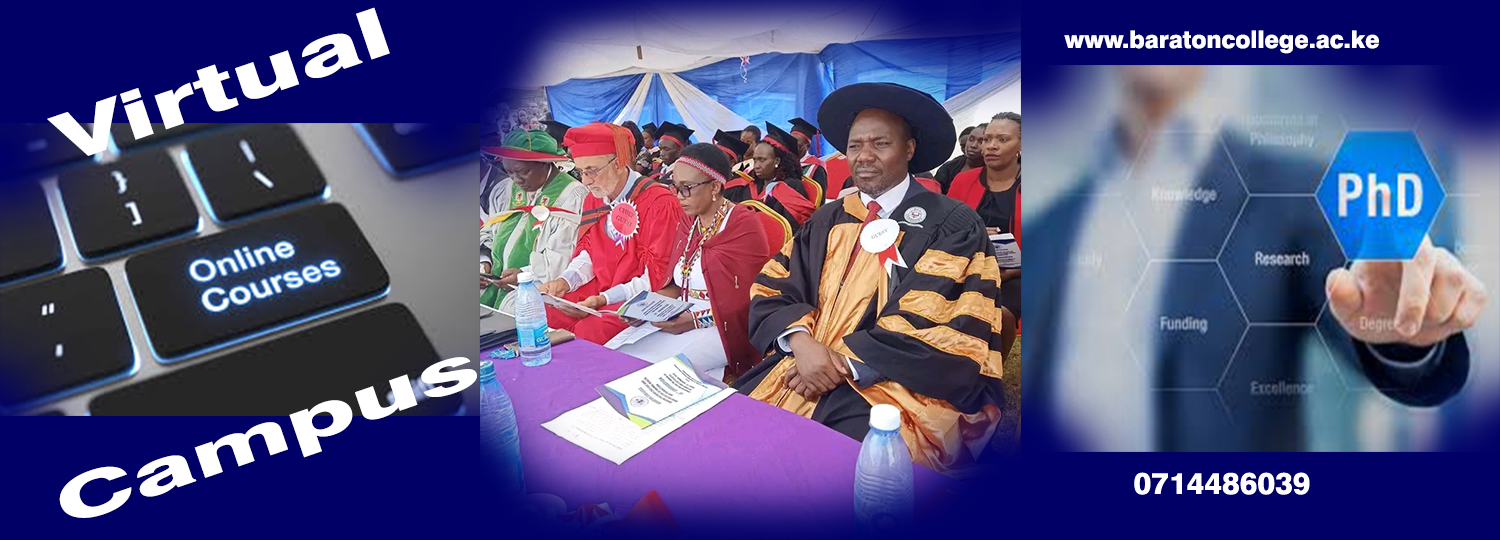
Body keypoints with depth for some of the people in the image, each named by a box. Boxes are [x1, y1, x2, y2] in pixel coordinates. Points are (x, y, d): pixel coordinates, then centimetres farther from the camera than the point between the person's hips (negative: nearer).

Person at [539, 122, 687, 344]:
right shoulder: (593, 200, 9)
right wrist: (565, 281, -2)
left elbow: (657, 276, -16)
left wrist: (604, 299, -21)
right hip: (598, 291, 7)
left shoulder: (659, 203, -16)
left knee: (589, 331, -31)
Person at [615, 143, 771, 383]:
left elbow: (745, 302, -14)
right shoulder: (687, 222, 11)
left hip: (725, 329, -7)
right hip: (683, 321, 7)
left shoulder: (744, 227, -11)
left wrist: (694, 320, -20)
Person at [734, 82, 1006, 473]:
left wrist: (847, 364, -15)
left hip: (902, 387, -5)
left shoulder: (953, 226, 0)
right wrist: (800, 340, -11)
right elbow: (772, 290, 10)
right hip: (803, 369, 6)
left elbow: (940, 323, -10)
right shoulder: (828, 221, 17)